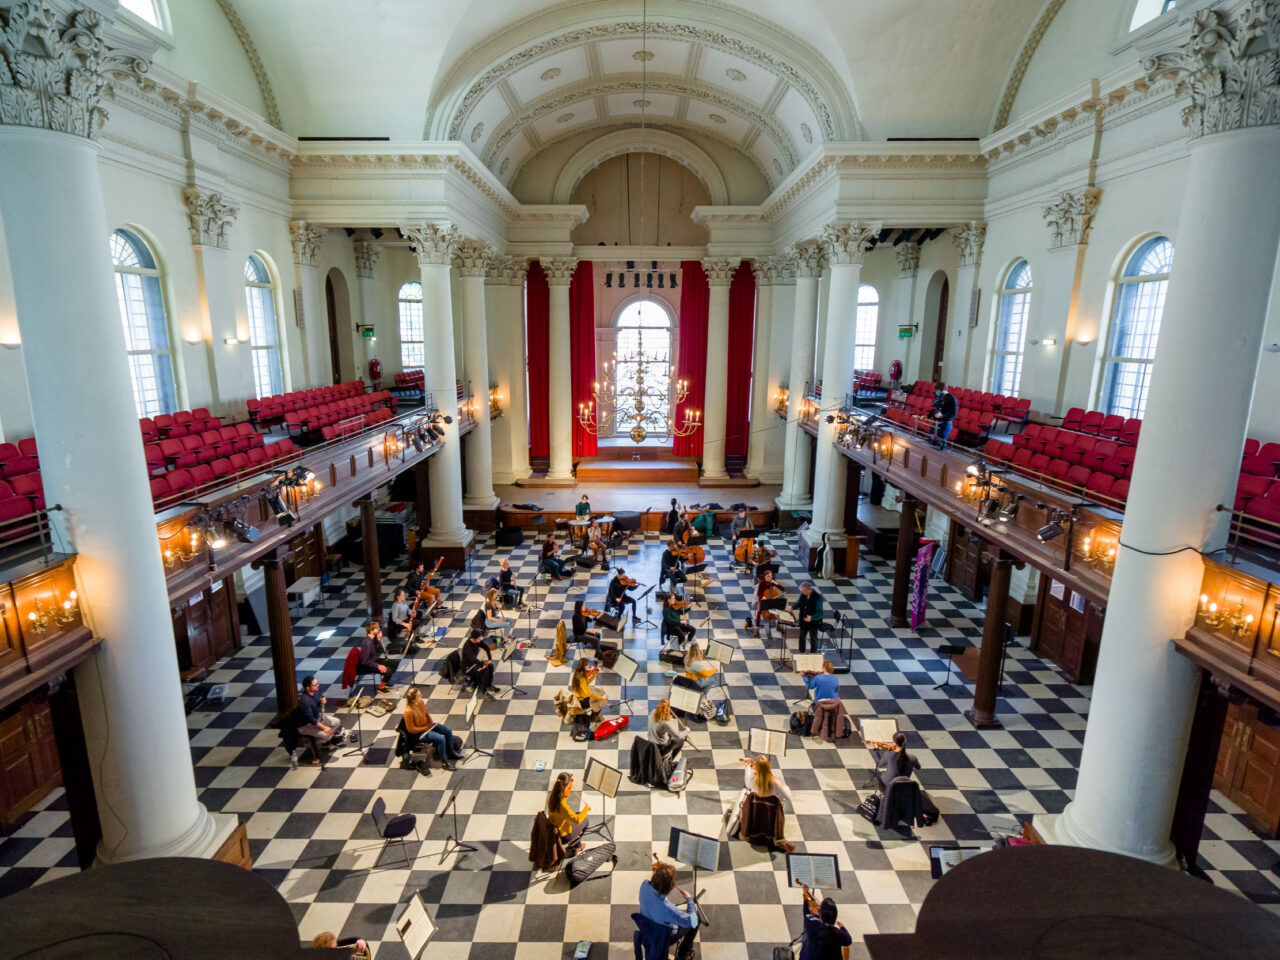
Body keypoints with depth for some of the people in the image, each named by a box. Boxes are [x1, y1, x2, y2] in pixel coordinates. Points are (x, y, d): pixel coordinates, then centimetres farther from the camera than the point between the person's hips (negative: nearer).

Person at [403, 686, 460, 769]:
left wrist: (431, 722, -5)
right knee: (441, 738, -23)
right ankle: (444, 762, -4)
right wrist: (426, 728, -17)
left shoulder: (421, 702, -9)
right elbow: (411, 729, -23)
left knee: (448, 731, 0)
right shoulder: (408, 712, -31)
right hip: (418, 733, -8)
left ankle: (451, 753, 21)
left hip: (427, 724, 8)